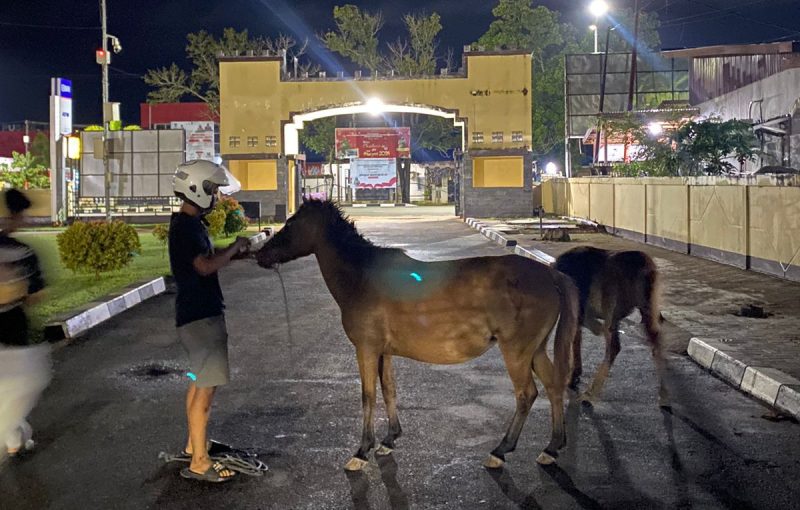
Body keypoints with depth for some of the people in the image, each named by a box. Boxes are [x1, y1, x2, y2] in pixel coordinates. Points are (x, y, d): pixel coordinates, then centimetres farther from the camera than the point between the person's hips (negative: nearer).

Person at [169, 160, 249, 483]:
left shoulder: (188, 223, 14)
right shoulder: (187, 227, -18)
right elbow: (206, 266, -30)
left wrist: (235, 253, 7)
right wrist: (234, 248, -15)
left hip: (196, 313, 11)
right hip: (201, 315, -11)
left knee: (198, 381, 20)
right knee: (206, 387, -7)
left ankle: (193, 444, 33)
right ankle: (199, 463, -1)